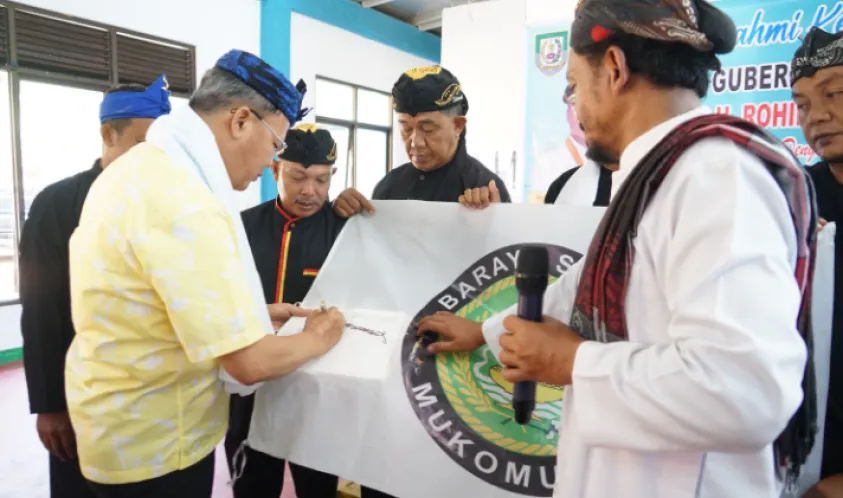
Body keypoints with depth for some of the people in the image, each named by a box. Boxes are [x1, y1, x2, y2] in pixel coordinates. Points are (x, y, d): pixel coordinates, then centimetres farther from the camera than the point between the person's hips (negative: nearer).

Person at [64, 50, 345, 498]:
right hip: (155, 444, -9)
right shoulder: (184, 202, -30)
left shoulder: (141, 166, 3)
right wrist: (317, 338, -10)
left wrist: (254, 314, 8)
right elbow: (250, 363, -29)